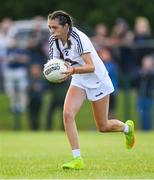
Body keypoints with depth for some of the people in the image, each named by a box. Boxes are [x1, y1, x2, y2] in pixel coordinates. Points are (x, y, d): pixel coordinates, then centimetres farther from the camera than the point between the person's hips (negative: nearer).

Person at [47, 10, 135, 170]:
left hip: (97, 80, -6)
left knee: (103, 127, 5)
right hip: (78, 81, 6)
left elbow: (91, 67, -33)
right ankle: (77, 159, -14)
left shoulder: (78, 38, -29)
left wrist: (74, 70, -51)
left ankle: (127, 128, 40)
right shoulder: (54, 40, -9)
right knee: (67, 114, -19)